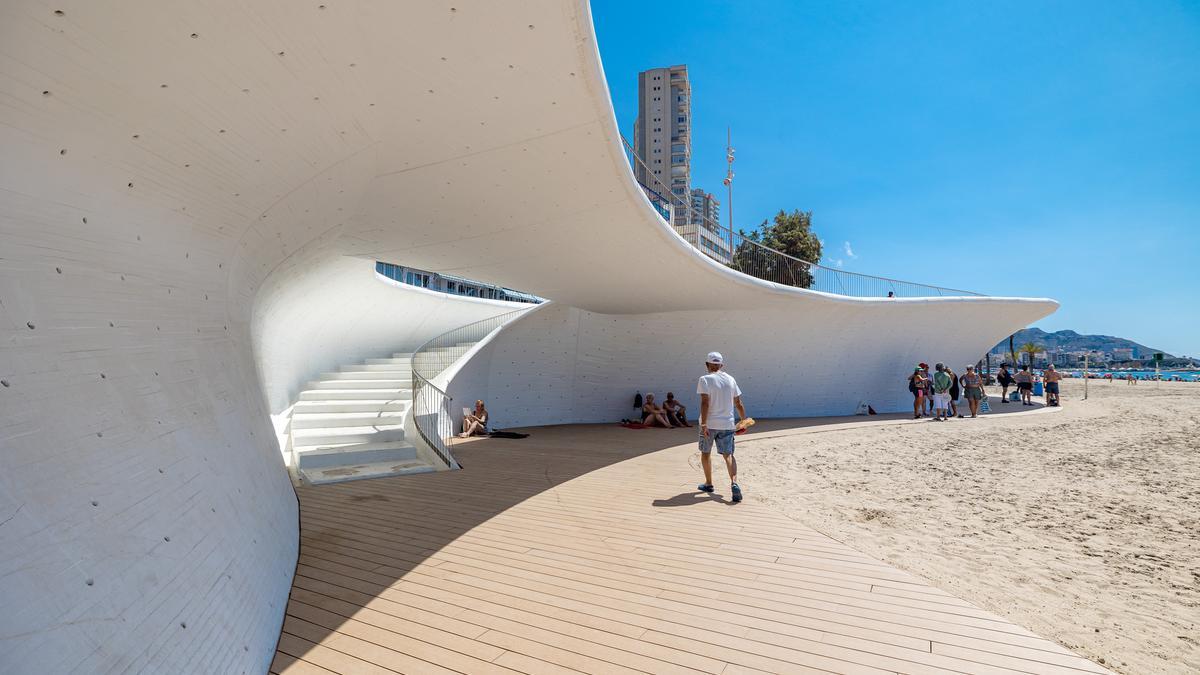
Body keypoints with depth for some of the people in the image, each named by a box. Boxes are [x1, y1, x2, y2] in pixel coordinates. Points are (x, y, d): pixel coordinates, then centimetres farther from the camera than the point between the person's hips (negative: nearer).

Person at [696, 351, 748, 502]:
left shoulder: (705, 379, -7)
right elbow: (738, 403, 9)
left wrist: (703, 424, -17)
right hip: (727, 424, 3)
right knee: (728, 455, 5)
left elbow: (705, 403, -17)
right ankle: (734, 483, -17)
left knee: (705, 453, 16)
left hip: (709, 423, -3)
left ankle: (708, 483, 27)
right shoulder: (730, 379, 8)